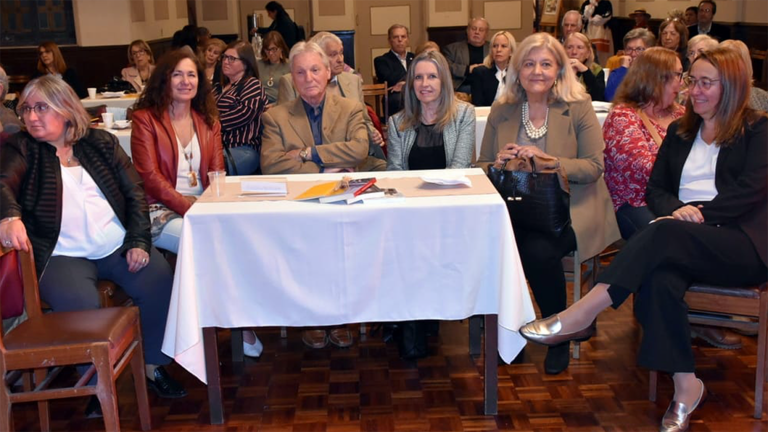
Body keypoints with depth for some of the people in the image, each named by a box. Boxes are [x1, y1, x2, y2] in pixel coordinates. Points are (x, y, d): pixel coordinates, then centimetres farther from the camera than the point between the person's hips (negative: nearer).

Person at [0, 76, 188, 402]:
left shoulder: (101, 143, 11)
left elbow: (135, 192, 9)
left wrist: (138, 241, -5)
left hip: (118, 247, 2)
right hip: (63, 255, -2)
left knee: (159, 282, -21)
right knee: (79, 305, -30)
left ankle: (154, 365, 0)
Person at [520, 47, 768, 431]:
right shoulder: (680, 131, 20)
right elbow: (655, 188, 13)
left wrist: (700, 212, -20)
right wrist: (677, 209, -10)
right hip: (683, 243, 4)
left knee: (666, 235, -36)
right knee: (660, 278, -34)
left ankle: (581, 316, -38)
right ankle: (685, 387, -28)